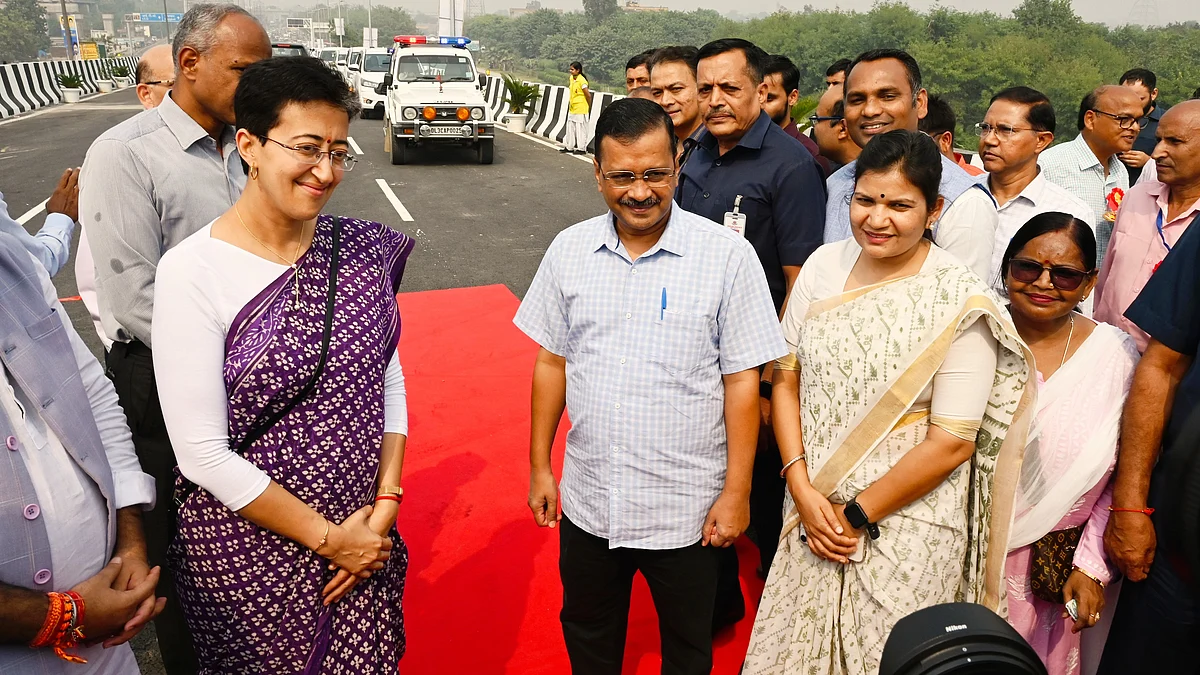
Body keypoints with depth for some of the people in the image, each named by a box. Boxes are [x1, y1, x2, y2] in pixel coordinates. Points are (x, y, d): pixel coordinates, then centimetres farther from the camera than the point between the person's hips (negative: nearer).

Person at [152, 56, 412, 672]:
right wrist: (328, 538, -12)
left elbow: (388, 378, 3)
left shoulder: (363, 249, -3)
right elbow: (203, 454, -17)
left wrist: (385, 505, -6)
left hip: (366, 535, 4)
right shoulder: (193, 271, -17)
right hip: (250, 549, -3)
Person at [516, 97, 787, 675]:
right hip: (586, 499, 3)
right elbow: (552, 362, 5)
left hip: (685, 510, -3)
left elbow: (742, 380, -9)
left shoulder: (728, 256, -13)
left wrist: (737, 491, -8)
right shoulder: (569, 250, -3)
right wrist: (540, 466, 7)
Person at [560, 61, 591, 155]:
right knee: (570, 128, 13)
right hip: (572, 109, 8)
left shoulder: (582, 81, -18)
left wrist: (589, 107, -5)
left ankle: (582, 148, 6)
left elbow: (588, 95, -16)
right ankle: (569, 146, 23)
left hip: (580, 110, -8)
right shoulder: (571, 78, 7)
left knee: (580, 129, -1)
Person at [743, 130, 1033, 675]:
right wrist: (803, 490, -8)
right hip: (811, 509, 4)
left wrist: (858, 514, -11)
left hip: (906, 522, -4)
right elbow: (787, 380, 1)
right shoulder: (824, 265, -1)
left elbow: (952, 443, -15)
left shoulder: (960, 303, -14)